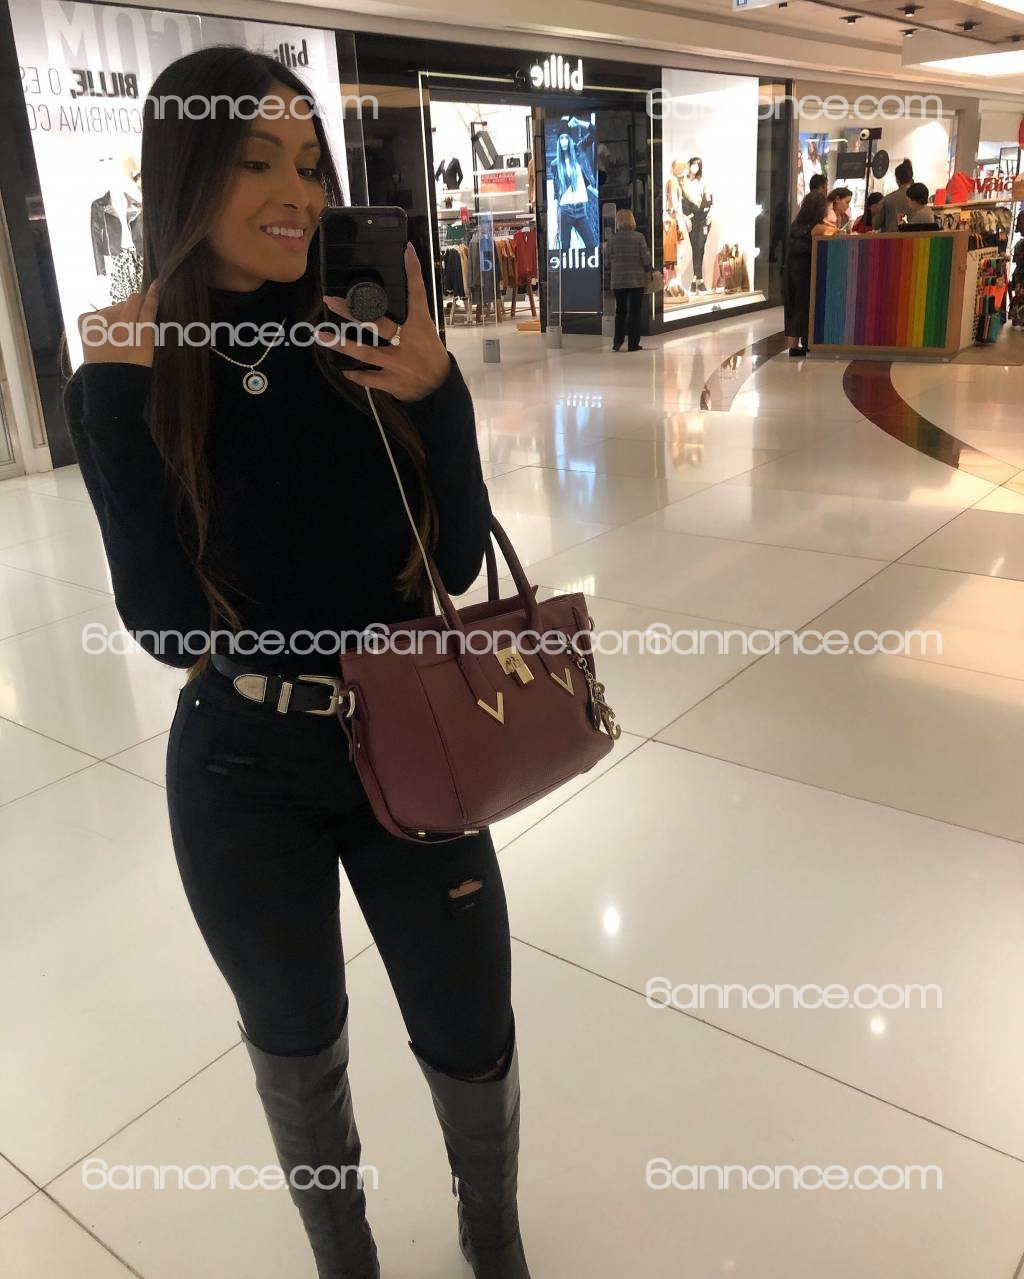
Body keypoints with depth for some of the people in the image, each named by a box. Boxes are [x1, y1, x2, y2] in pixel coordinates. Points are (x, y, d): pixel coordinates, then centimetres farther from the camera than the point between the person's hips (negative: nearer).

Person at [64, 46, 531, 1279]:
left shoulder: (374, 343, -6)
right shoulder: (128, 374, -9)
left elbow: (458, 559, -9)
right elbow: (163, 622, -15)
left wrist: (435, 393, -23)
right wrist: (127, 394, -20)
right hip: (242, 781, -1)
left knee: (472, 1038, 15)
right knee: (299, 1045, 21)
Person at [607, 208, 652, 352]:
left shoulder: (613, 239, -3)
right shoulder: (638, 237, -7)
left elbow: (609, 259, 2)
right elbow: (646, 258, -7)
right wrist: (648, 271, 6)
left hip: (618, 280, 2)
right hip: (637, 280, -2)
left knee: (620, 311, 15)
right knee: (635, 312, 5)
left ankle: (617, 341, 8)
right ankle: (633, 344, 3)